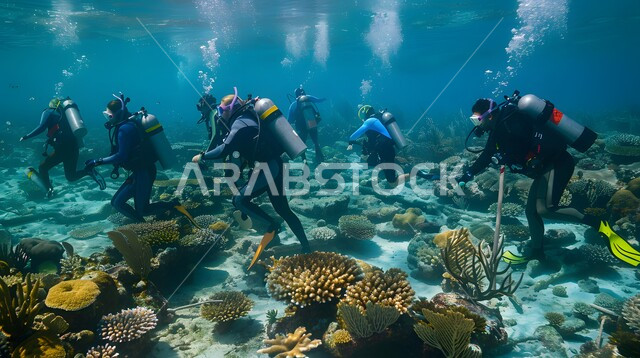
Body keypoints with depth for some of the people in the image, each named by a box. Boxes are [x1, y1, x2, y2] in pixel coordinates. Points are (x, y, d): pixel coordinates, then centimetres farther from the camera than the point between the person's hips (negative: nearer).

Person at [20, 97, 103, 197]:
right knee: (71, 176, 17)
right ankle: (89, 171, -8)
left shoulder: (49, 112, 6)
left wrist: (26, 137, 1)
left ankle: (49, 190, 4)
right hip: (74, 147, 6)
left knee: (42, 168, 17)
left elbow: (41, 128, -8)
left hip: (62, 148, -6)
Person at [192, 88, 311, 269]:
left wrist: (202, 156, -9)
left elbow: (224, 150, -22)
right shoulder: (246, 117, 16)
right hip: (273, 166, 10)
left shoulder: (240, 124, -13)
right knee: (283, 210, 15)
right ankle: (306, 248, 20)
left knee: (240, 200, -10)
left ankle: (272, 226, -3)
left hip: (268, 168, -10)